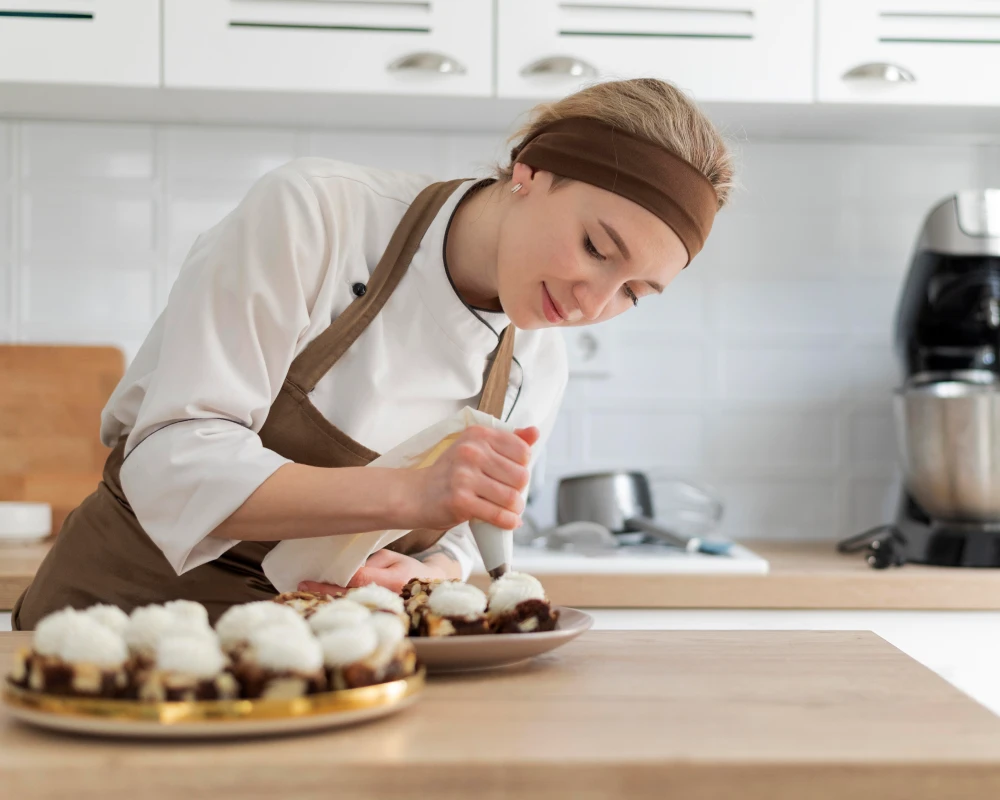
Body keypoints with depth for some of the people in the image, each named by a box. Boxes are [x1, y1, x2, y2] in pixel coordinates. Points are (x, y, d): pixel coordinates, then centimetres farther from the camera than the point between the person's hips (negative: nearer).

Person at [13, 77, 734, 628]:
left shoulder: (538, 371, -2)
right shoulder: (314, 213, -19)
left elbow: (452, 544, 8)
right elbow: (174, 465, -23)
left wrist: (423, 575, -16)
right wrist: (412, 492, -35)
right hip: (135, 599, -3)